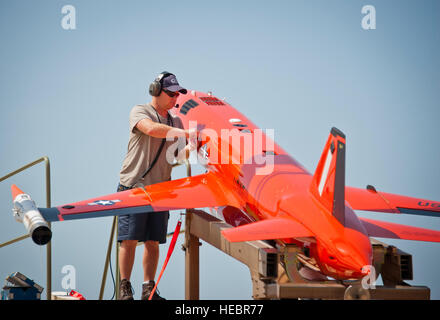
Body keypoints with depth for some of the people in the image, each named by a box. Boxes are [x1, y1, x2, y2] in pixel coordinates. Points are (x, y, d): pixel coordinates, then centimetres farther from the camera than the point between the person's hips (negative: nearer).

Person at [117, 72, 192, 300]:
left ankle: (148, 289, 9)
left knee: (153, 241, 4)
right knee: (129, 239, -5)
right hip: (133, 186, -5)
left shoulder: (175, 121, 17)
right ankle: (125, 288, 2)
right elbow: (151, 129, -24)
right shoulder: (139, 112, -2)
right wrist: (183, 132, -27)